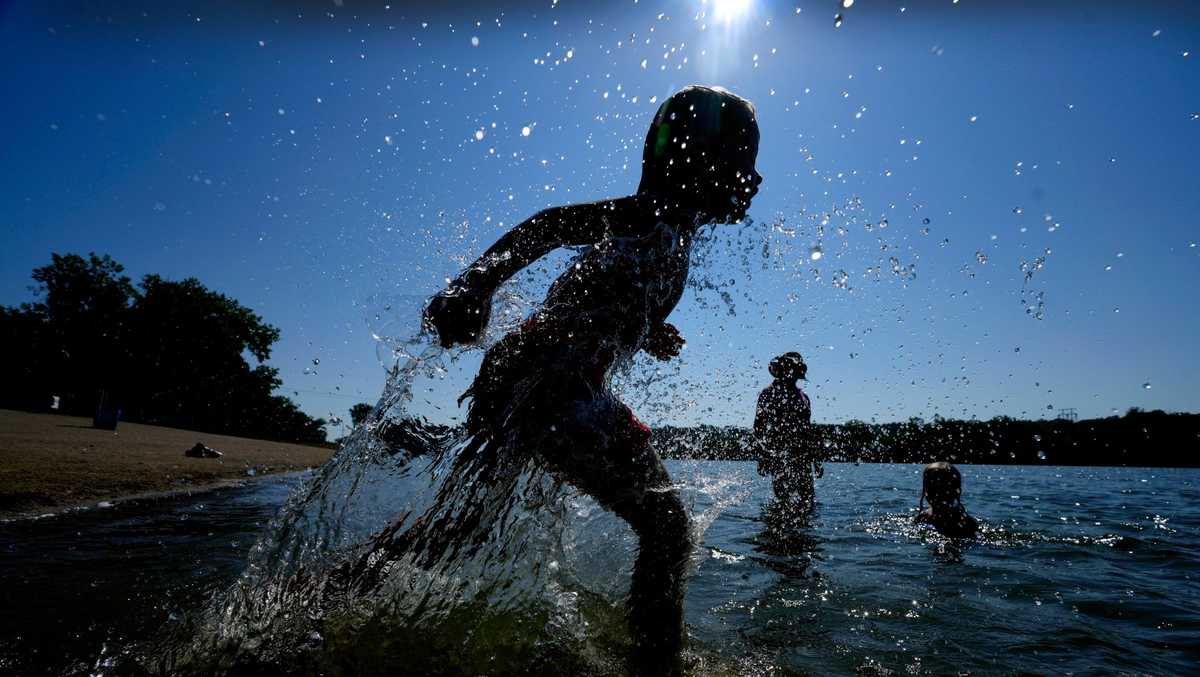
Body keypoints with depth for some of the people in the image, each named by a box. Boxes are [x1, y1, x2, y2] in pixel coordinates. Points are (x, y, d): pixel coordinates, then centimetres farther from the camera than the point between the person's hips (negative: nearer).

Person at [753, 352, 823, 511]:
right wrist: (762, 456, -14)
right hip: (778, 456, -6)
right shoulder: (768, 394, 0)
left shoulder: (802, 397, 18)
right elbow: (759, 427, -5)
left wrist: (815, 460, 20)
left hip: (802, 457, 6)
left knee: (807, 503, 0)